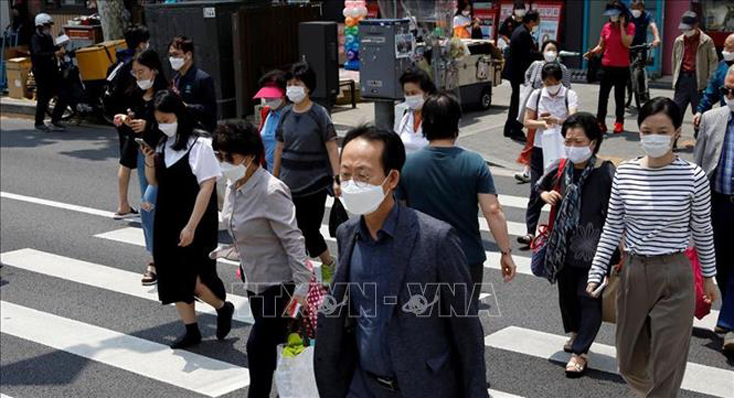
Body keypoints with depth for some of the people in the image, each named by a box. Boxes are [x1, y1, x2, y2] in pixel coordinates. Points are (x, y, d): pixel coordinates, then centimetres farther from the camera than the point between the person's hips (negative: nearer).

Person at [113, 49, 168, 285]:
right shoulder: (135, 95, 9)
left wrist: (148, 126, -26)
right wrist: (124, 122, -4)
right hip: (142, 153, 8)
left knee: (148, 207, -12)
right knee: (151, 208, 14)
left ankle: (156, 261, -1)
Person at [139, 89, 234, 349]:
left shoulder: (199, 144, -15)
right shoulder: (164, 145, 6)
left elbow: (207, 186, -17)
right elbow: (154, 181, 17)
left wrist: (191, 226, -20)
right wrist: (150, 162, -5)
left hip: (195, 223, -7)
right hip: (167, 221, 7)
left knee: (193, 279, -6)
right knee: (173, 277, 9)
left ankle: (223, 307, 22)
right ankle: (191, 330, 21)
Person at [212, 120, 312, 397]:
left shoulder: (270, 191, -24)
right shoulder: (234, 186, 1)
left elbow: (292, 240, -23)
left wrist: (301, 286, -25)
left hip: (281, 283, -9)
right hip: (256, 282, 9)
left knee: (258, 346, -7)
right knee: (268, 344, 17)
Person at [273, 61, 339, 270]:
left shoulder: (319, 113, -7)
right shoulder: (286, 114, 6)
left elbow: (331, 147, -9)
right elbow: (280, 147, 12)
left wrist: (336, 179, -15)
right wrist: (274, 178, 15)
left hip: (315, 182, -4)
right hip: (290, 183, 4)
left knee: (310, 229, 1)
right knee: (302, 230, 7)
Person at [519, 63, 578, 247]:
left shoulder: (570, 95, -5)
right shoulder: (537, 95, 2)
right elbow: (527, 122, 3)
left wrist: (557, 120, -41)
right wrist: (542, 123, -18)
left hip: (562, 149, -1)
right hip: (540, 148, 1)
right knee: (536, 191, -3)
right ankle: (531, 232, -4)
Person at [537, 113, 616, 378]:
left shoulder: (605, 174, -17)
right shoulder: (562, 169, -2)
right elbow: (540, 184, 18)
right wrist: (545, 194, -3)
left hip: (593, 249, -5)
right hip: (565, 246, 5)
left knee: (589, 298, 1)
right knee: (566, 293, 20)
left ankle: (580, 353, 11)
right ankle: (574, 332, 46)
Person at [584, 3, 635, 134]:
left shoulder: (629, 27, -4)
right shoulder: (607, 27, 5)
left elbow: (627, 43, -19)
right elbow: (601, 46, 8)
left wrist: (622, 25, -17)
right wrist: (592, 52, -12)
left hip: (622, 68, -3)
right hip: (607, 66, 3)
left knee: (619, 96, 7)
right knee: (603, 95, 1)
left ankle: (619, 123, 16)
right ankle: (600, 122, 5)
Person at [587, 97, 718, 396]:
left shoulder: (693, 177, -10)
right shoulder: (625, 174, -2)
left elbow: (702, 232, 1)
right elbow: (612, 230, 5)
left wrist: (708, 276, 10)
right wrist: (596, 273, 2)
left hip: (674, 276, -3)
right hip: (633, 272, 4)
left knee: (665, 368, 2)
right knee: (629, 364, 16)